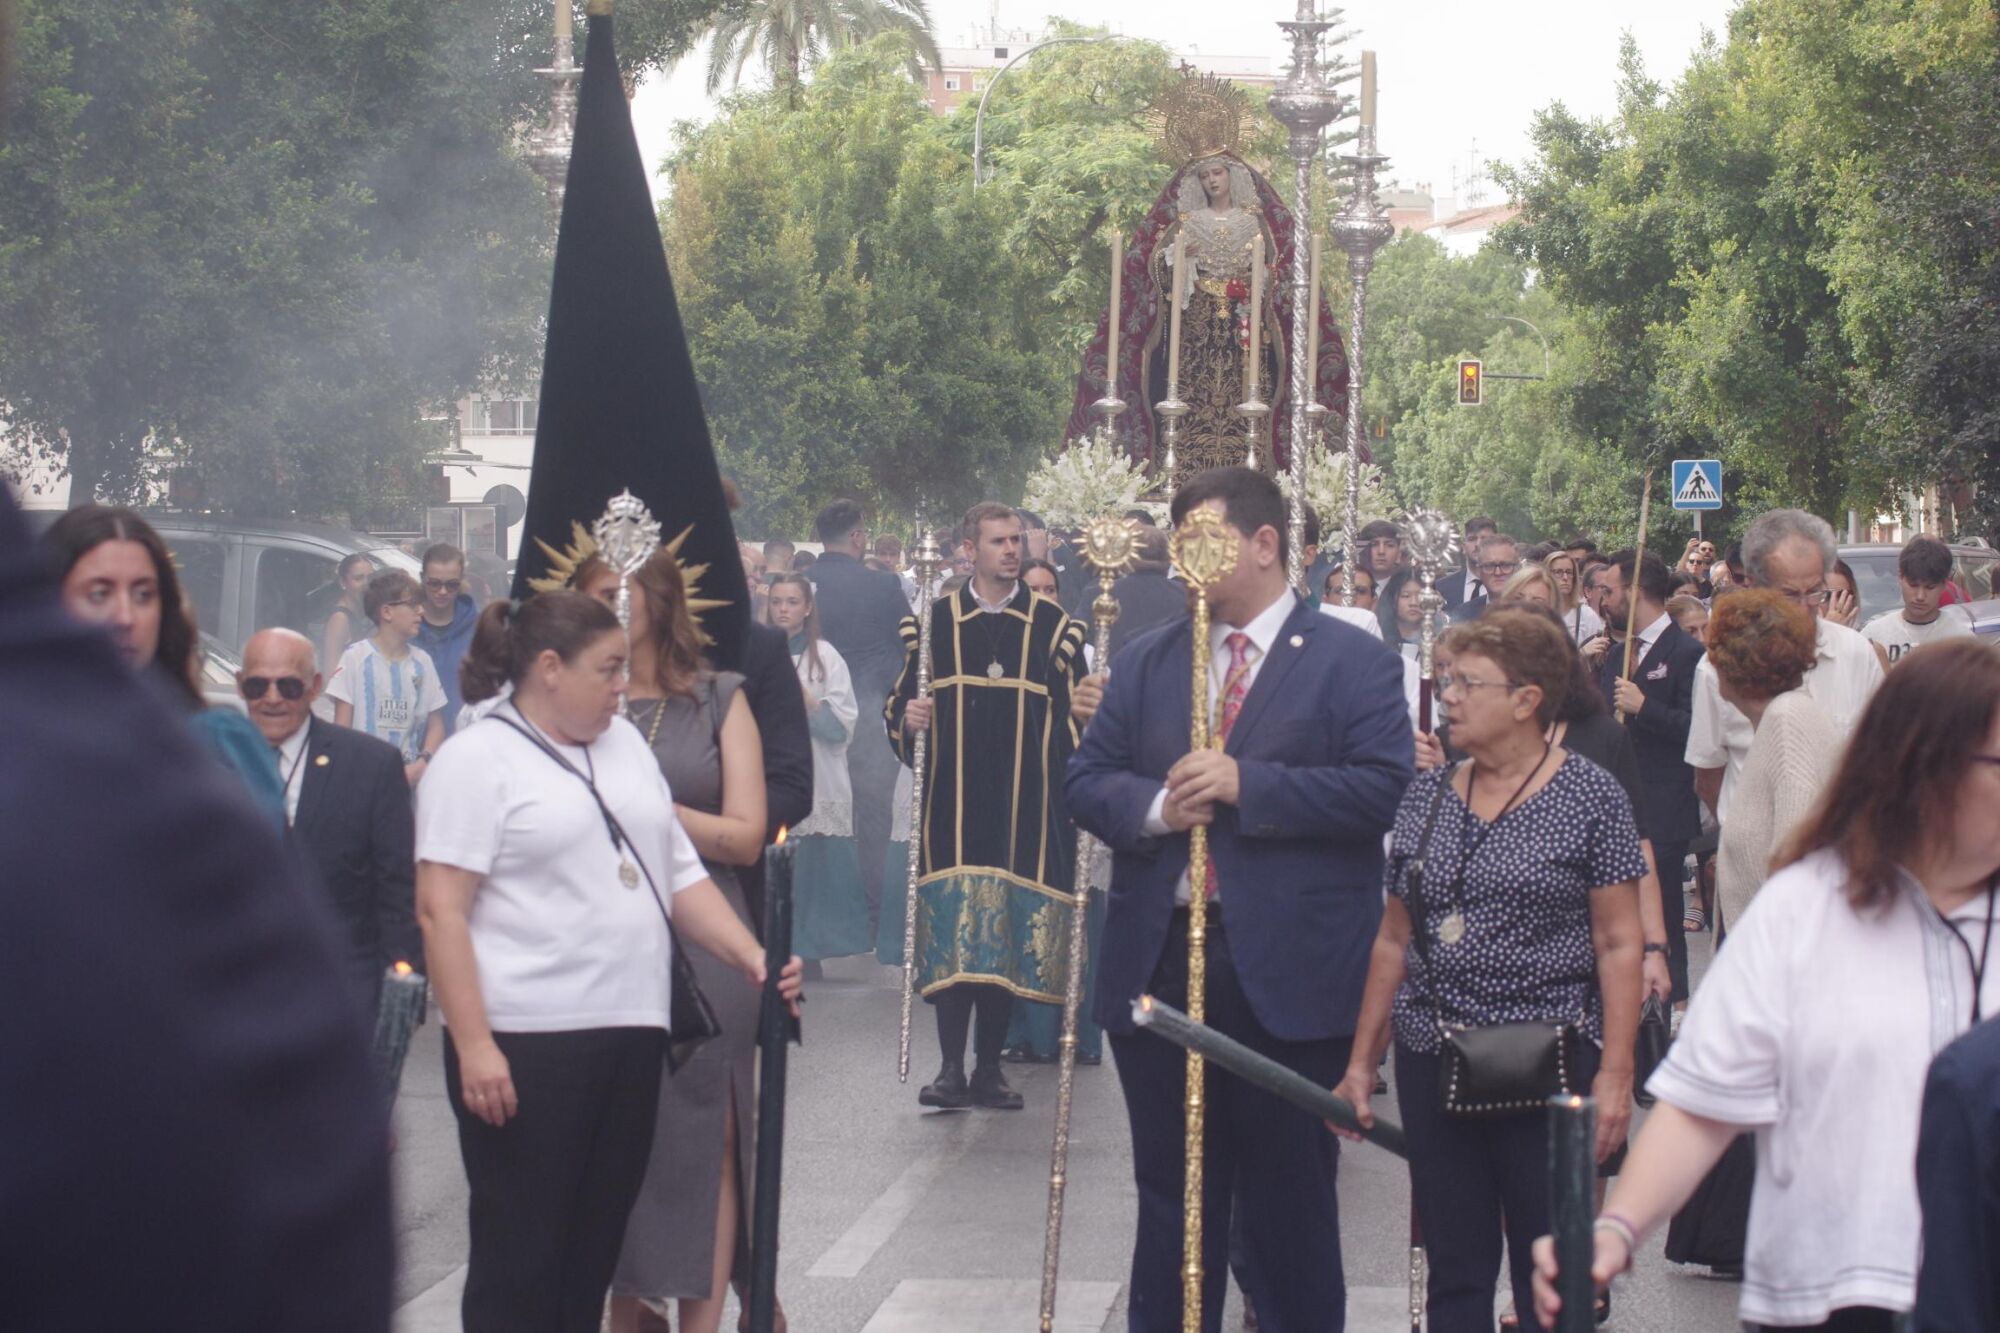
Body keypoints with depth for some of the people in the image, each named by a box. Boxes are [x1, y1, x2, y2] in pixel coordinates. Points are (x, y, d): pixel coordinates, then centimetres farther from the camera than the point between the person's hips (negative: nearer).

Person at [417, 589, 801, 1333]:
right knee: (519, 1269, -2)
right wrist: (473, 1046, -18)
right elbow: (440, 910, -12)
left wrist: (752, 957, 3)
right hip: (524, 1046, -7)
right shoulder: (477, 759, -5)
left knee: (594, 1254, 10)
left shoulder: (625, 743, 16)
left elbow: (682, 875, 18)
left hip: (630, 1034, 7)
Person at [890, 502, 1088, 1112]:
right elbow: (898, 703, 11)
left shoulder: (1053, 625, 7)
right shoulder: (933, 621, 7)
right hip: (952, 803, 0)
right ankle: (952, 1068, 0)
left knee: (1011, 937, 2)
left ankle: (989, 1067, 13)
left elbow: (1073, 715, 7)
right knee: (950, 937, -6)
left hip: (1026, 806, 0)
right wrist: (907, 718, -12)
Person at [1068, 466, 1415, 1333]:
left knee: (1291, 1198, 5)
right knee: (1170, 1193, 12)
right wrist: (1154, 806, -12)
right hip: (1159, 961, 4)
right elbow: (1086, 782, 9)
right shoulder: (1146, 661, 13)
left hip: (1289, 974, -4)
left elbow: (1383, 787, -13)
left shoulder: (1356, 662, -1)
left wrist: (1246, 786, -19)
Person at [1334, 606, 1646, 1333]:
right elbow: (1394, 939, 13)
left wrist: (1616, 1074, -13)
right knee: (1454, 1271, 11)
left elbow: (1618, 944, -6)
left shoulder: (1590, 796, -5)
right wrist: (1361, 1061, 11)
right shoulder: (1427, 796, 8)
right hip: (1434, 1066, 4)